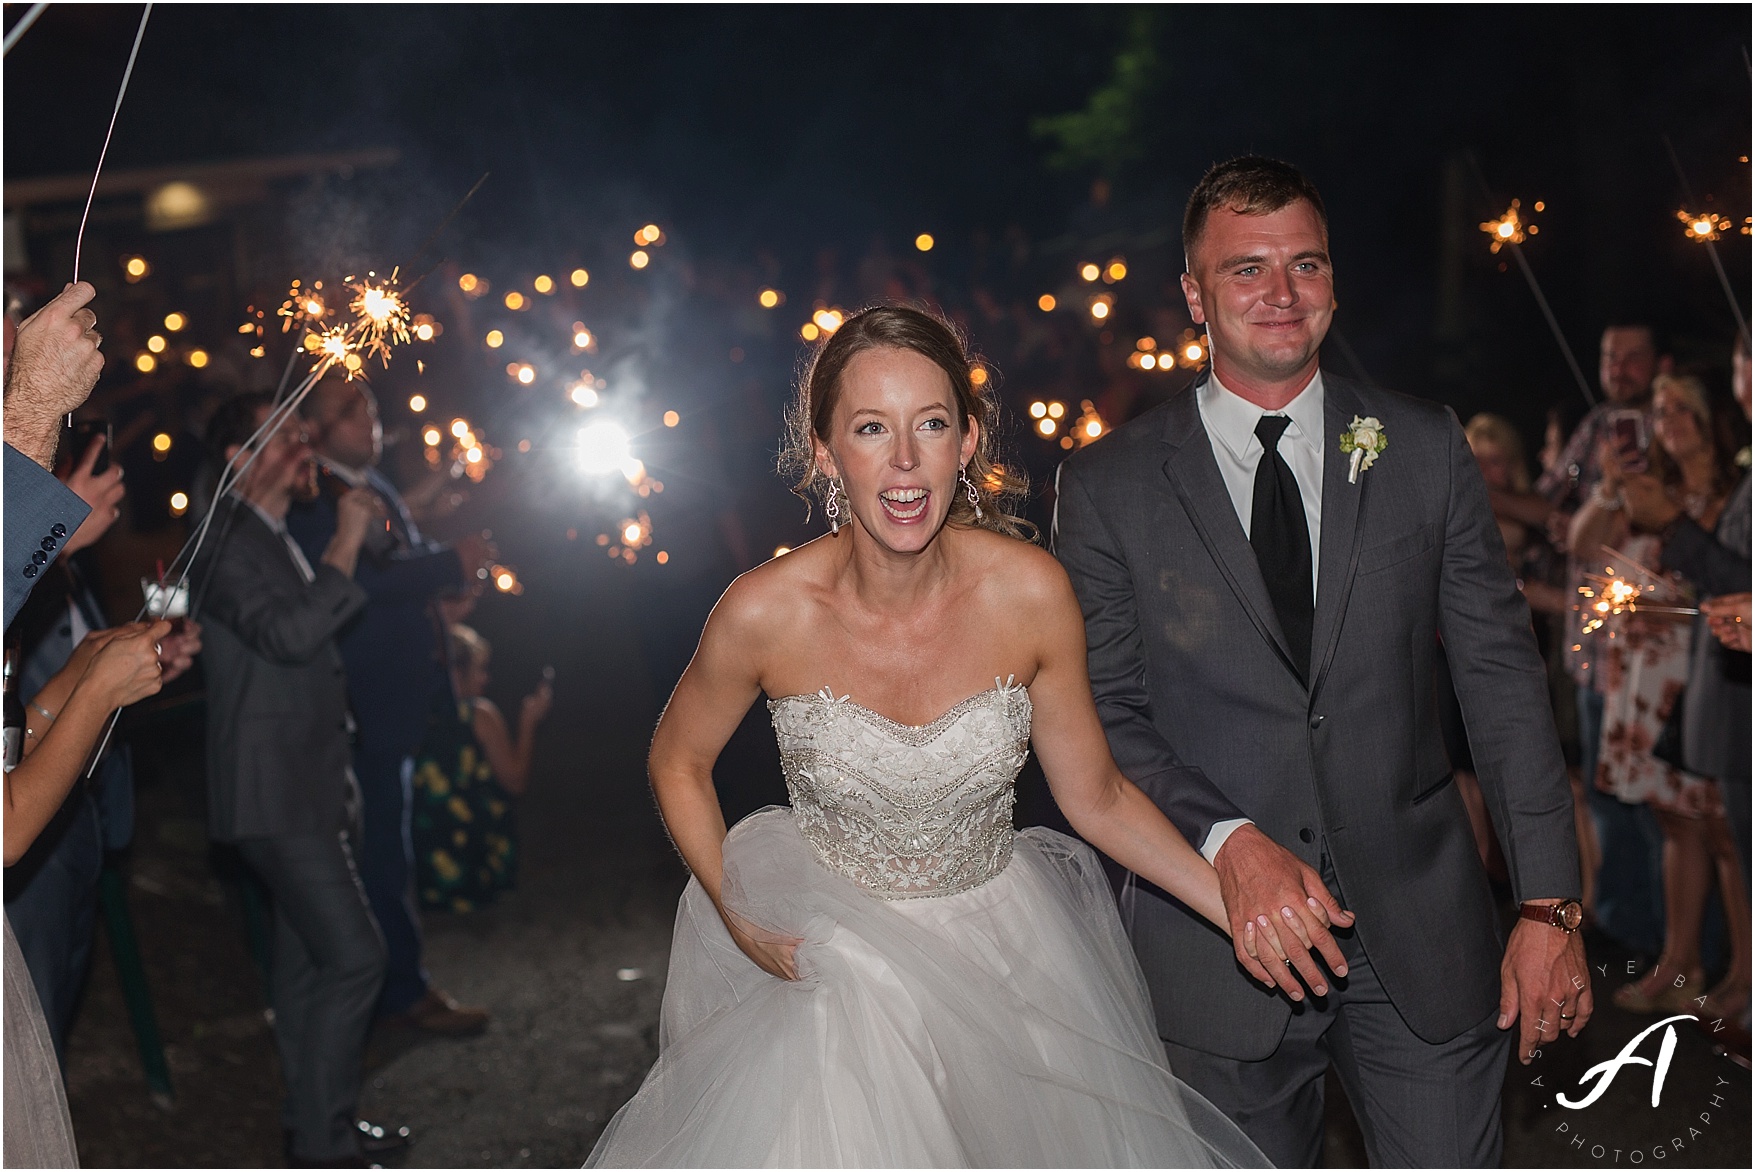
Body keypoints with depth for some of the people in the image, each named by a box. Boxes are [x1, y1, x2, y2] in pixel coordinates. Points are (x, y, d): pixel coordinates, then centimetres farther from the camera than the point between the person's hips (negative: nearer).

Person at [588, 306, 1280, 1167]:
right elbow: (678, 762, -1)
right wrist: (740, 916, -11)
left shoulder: (1031, 594, -17)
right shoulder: (766, 611, -20)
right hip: (832, 964, -1)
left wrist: (1233, 900, -14)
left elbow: (1094, 795, -4)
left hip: (1003, 958, 2)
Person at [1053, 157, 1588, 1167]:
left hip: (1423, 934, 1)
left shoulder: (1426, 449, 3)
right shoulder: (1108, 487, -1)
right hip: (1219, 938, -1)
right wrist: (1228, 843, -20)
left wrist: (1550, 904, -4)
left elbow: (1503, 678, 1)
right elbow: (1106, 713, -3)